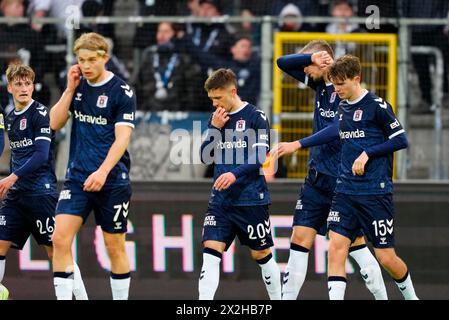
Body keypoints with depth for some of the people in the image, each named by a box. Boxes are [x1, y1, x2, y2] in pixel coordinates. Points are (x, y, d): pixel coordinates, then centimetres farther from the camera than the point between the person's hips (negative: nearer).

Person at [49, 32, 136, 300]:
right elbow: (55, 123, 7)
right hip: (77, 178, 4)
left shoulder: (122, 92, -8)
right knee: (60, 238, -12)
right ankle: (64, 298, -10)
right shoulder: (78, 86, 8)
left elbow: (122, 138, -15)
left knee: (115, 247, 5)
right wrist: (70, 89, -3)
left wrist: (103, 172, -27)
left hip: (112, 181, -4)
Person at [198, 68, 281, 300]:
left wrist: (236, 173, -31)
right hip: (220, 200, 5)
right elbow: (205, 157, 11)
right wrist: (214, 128, -2)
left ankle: (277, 299, 24)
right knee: (210, 252, -9)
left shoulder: (255, 117, -6)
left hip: (251, 200, -5)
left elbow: (260, 157, -16)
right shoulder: (218, 118, 12)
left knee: (261, 254, 7)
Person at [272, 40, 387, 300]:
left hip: (342, 180, -7)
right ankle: (287, 297, 1)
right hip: (317, 178, 7)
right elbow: (284, 63, 11)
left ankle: (381, 296, 6)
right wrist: (312, 56, -7)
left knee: (356, 243, -2)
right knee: (300, 238, 1)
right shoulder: (320, 84, 9)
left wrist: (297, 145, -30)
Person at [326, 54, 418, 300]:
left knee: (386, 258, 1)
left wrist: (367, 154, -15)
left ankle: (410, 296, 28)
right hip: (345, 191, 6)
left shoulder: (377, 106, -10)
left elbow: (401, 140, -9)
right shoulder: (342, 107, 10)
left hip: (376, 192, -6)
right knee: (336, 248, -10)